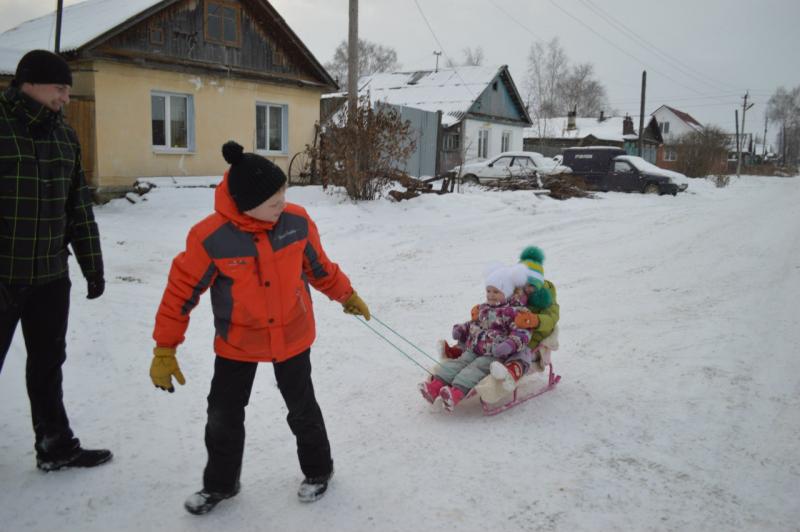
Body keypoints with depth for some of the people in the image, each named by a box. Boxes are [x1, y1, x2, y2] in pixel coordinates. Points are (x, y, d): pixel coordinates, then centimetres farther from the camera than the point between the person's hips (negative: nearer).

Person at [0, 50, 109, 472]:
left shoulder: (64, 135, 9)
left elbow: (79, 207, 12)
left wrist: (92, 267, 12)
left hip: (51, 276, 6)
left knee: (47, 363, 15)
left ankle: (56, 446, 27)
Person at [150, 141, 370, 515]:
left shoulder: (297, 221, -16)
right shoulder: (211, 238, -24)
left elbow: (318, 265, 3)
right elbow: (181, 291, -14)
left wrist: (345, 294, 15)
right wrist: (164, 350, -10)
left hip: (291, 337, 1)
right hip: (237, 344, -1)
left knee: (301, 409, 15)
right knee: (223, 415, 12)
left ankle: (318, 470, 40)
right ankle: (220, 483, 37)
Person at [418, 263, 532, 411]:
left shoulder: (515, 312, -5)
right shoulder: (483, 309, 19)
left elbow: (522, 333, -13)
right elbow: (474, 323, 33)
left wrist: (510, 345, -30)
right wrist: (461, 329, 15)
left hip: (494, 355, -7)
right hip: (472, 350, 7)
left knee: (476, 368, -27)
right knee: (457, 363, -13)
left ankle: (458, 392, -47)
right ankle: (436, 384, -26)